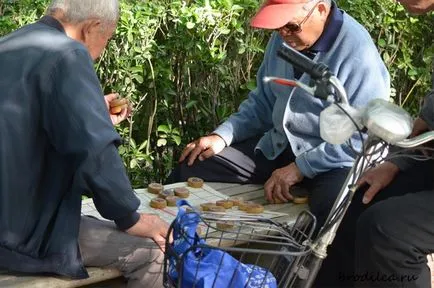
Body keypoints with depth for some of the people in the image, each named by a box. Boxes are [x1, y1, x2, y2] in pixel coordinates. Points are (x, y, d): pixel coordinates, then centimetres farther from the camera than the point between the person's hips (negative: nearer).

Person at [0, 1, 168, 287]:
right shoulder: (67, 54, -15)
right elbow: (95, 151, -22)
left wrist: (96, 116, 33)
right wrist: (129, 219, -8)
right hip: (24, 235, -10)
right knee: (154, 251, -2)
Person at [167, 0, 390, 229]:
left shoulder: (357, 52, -18)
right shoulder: (282, 39, 6)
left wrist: (300, 168, -22)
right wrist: (222, 136, 1)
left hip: (333, 161, -6)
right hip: (274, 149, 7)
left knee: (333, 203, -40)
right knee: (190, 167, -4)